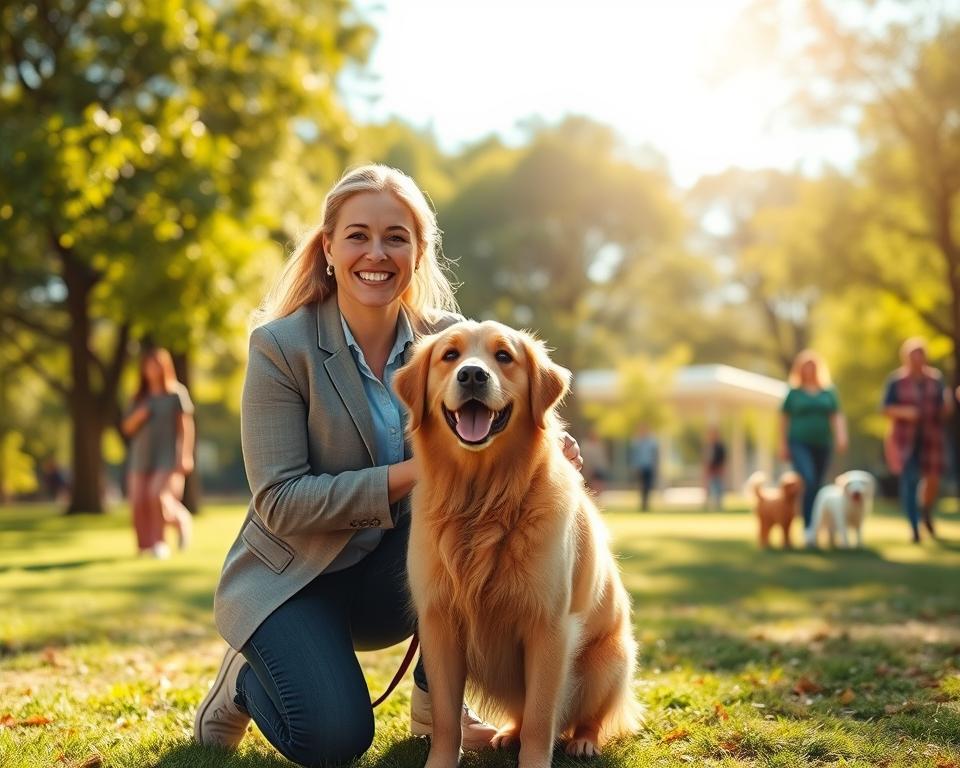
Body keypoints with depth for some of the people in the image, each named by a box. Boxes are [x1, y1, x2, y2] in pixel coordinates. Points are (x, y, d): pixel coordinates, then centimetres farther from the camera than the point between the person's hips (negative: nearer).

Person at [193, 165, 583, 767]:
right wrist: (409, 474, -29)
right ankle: (247, 680, 10)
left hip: (393, 574, 4)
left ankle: (436, 700, -6)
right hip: (294, 574, -4)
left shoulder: (445, 336, -5)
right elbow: (279, 502, -19)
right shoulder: (281, 346, -16)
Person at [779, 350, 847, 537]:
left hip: (823, 445, 3)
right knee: (808, 482, -20)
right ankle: (808, 527, -20)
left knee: (817, 486, 8)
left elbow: (837, 417, 5)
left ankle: (814, 525, 23)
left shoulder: (829, 392, 10)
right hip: (800, 444, -3)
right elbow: (784, 420, 6)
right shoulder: (793, 392, 4)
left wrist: (841, 437, -11)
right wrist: (783, 445, 1)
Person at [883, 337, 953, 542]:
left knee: (933, 479, -3)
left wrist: (947, 405, -12)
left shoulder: (936, 379, 7)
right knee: (909, 480, -8)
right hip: (906, 438, -2)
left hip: (931, 437, 2)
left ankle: (927, 514, 29)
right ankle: (914, 528, 2)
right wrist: (903, 412, -18)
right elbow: (887, 409, 0)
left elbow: (943, 411, 10)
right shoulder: (896, 381, 0)